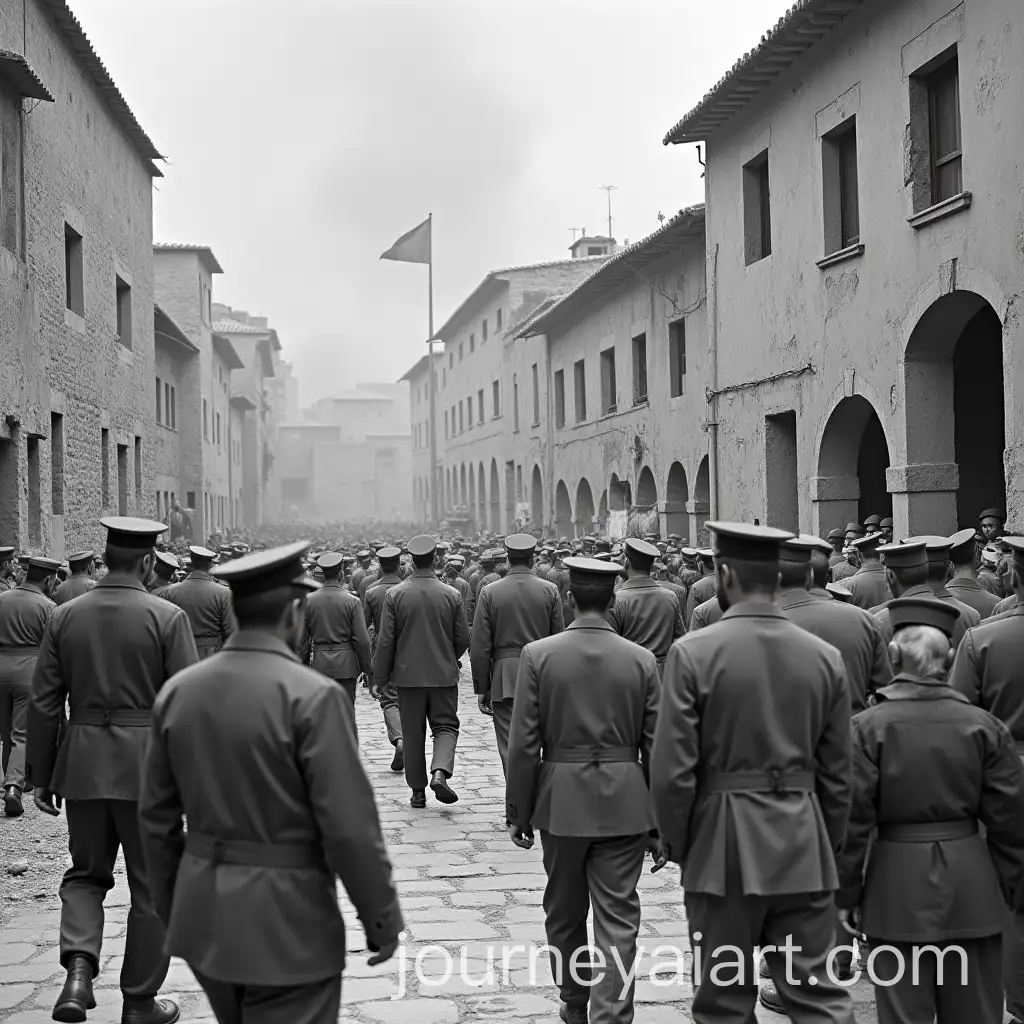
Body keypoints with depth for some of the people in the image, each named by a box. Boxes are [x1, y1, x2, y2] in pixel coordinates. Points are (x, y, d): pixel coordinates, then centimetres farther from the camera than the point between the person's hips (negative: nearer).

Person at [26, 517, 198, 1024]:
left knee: (85, 873, 20)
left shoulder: (64, 616, 1)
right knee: (151, 886, 10)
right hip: (147, 762, -3)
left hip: (82, 764, 3)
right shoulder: (167, 617, -9)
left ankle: (79, 965, -4)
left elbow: (44, 703, 3)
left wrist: (41, 775, 11)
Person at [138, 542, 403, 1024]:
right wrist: (382, 920, -6)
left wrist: (171, 909, 19)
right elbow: (350, 826, -18)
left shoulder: (177, 690, 1)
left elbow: (156, 815, 8)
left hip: (203, 917, 7)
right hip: (287, 922, -6)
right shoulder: (313, 696, -17)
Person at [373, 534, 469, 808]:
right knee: (446, 725, 8)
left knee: (413, 734, 9)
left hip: (408, 675, 0)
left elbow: (385, 641, -6)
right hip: (443, 674, 0)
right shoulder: (451, 595, -4)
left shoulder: (394, 594, -7)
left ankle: (418, 790, 13)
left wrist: (380, 677, 4)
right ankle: (440, 772, -16)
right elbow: (463, 640, 2)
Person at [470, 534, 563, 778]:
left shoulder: (489, 592, -3)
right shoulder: (550, 591, 0)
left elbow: (480, 648, -3)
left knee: (510, 747, 2)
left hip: (504, 679, -1)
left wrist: (481, 688, 3)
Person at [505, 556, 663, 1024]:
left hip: (560, 801, 0)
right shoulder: (642, 660, -4)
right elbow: (656, 748, -1)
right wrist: (658, 823, 7)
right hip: (624, 804, 0)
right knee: (617, 920, 3)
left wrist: (518, 813, 3)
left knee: (564, 913, 18)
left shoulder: (538, 655, -7)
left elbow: (524, 745, -7)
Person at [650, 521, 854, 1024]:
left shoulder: (693, 652, -11)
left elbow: (672, 771, -11)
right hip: (805, 850, 3)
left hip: (722, 850, -3)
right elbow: (836, 775, 6)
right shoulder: (825, 656, 1)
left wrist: (678, 845, 4)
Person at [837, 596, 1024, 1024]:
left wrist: (847, 895, 2)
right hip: (973, 889, 2)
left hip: (898, 890, -2)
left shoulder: (867, 727, -9)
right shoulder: (984, 726, -2)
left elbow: (853, 821, -8)